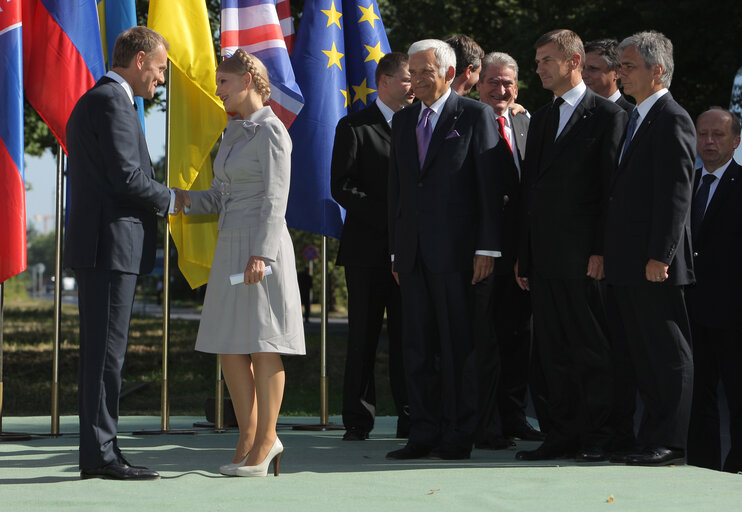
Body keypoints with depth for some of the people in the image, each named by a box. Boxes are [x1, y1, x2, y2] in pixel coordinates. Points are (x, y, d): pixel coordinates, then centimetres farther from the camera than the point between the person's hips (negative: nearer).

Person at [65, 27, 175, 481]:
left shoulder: (93, 101, 22)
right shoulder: (112, 102, -11)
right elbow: (127, 176, -18)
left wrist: (157, 201, 14)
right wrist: (171, 200, -3)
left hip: (102, 246, 11)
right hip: (109, 244, -11)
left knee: (104, 350, 11)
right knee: (106, 350, -9)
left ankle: (101, 450, 15)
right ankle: (100, 454, -7)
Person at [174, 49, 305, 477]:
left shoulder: (270, 130, -8)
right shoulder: (234, 132, 18)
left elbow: (275, 197, -15)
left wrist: (261, 253, -22)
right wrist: (185, 199, 1)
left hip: (262, 248, -9)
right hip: (230, 247, 9)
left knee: (263, 345, -3)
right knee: (229, 347, 8)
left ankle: (266, 441, 3)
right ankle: (249, 438, 16)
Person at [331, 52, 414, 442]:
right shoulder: (354, 127, 1)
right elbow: (342, 188, -6)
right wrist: (390, 216, -13)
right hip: (368, 248, -3)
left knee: (408, 336, 3)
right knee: (363, 336, 0)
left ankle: (410, 417, 8)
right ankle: (357, 420, 6)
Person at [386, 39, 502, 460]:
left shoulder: (475, 116, -2)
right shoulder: (403, 121, 16)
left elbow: (490, 187, -6)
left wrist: (487, 249, -11)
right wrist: (396, 250, 13)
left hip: (454, 250, -6)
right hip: (413, 251, 6)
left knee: (458, 345, -1)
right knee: (417, 346, 7)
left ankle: (458, 436, 5)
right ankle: (424, 433, 12)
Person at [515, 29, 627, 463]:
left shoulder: (609, 115, -3)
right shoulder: (541, 120, 18)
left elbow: (612, 189, -9)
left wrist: (601, 250, -15)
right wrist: (524, 257, 13)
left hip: (584, 256, -7)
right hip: (544, 256, 7)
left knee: (593, 349, -2)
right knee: (554, 350, 8)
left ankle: (595, 436, 2)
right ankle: (563, 435, 13)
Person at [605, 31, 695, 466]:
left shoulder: (672, 120, -11)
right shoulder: (637, 120, 19)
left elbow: (676, 193, -18)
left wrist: (659, 255, -22)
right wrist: (613, 257, 17)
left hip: (655, 264, -10)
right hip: (628, 265, 10)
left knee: (669, 353, -3)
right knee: (641, 354, 12)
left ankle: (670, 444, 1)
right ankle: (652, 439, 18)